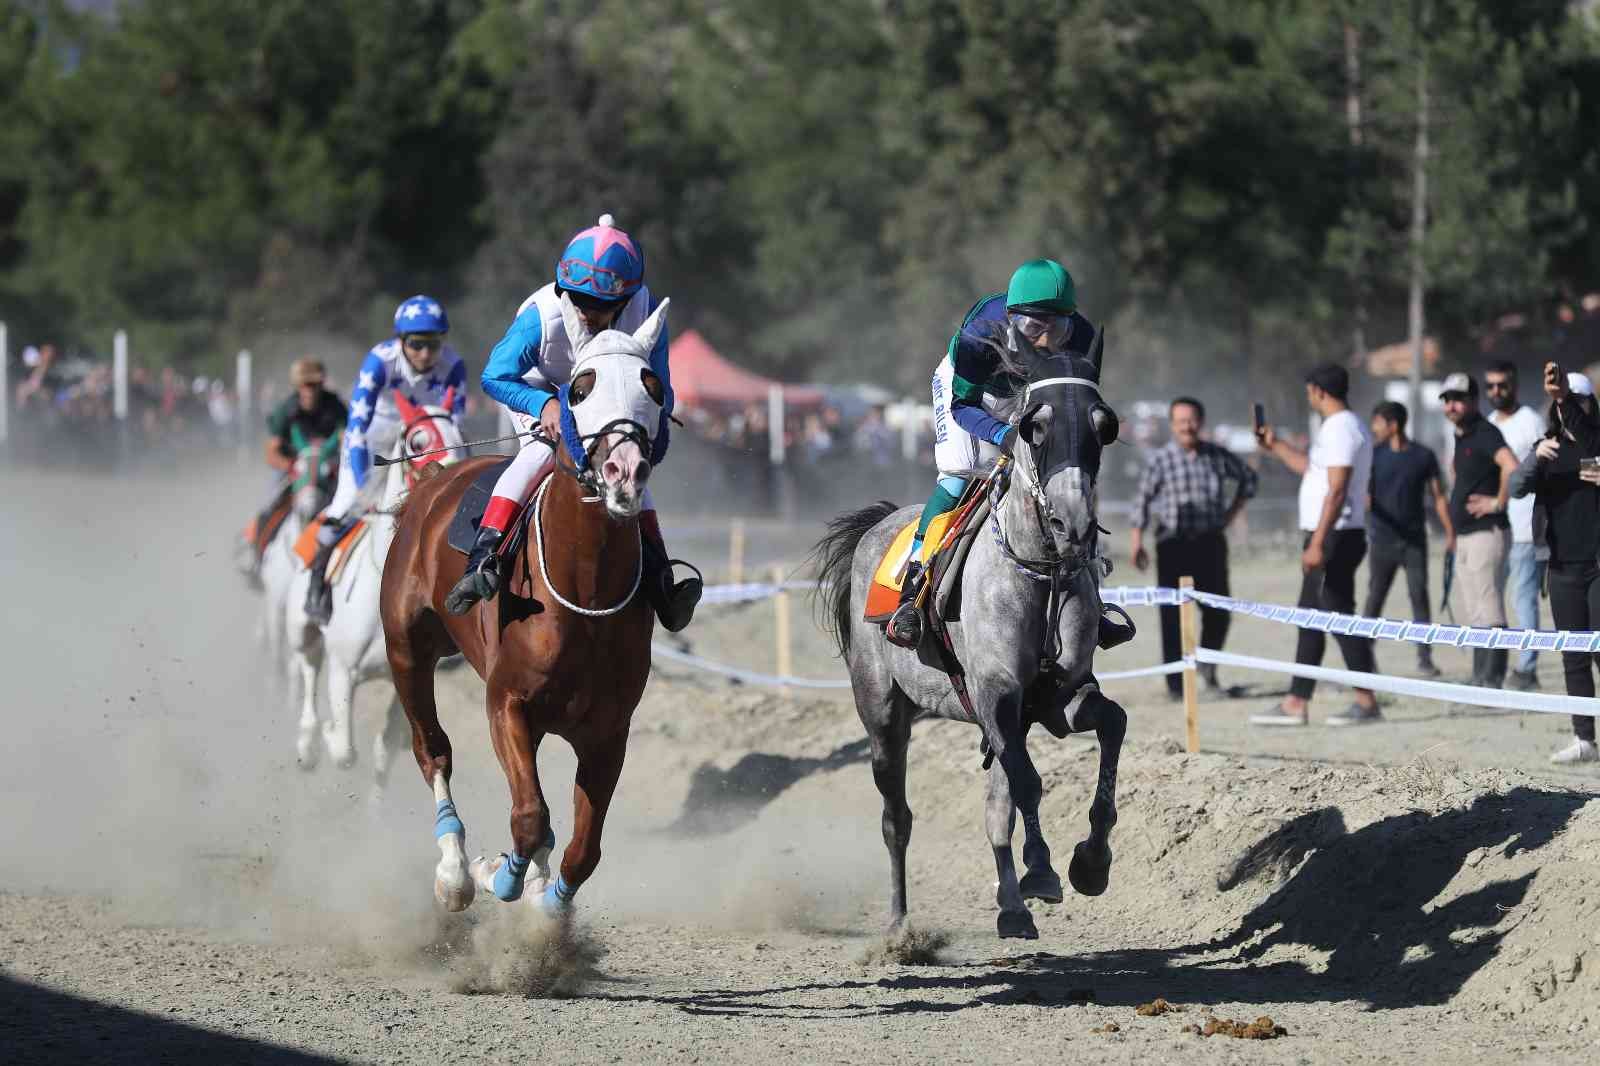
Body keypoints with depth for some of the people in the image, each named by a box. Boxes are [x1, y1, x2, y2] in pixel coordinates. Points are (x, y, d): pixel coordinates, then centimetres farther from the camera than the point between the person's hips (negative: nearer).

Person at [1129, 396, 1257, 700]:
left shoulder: (1217, 457, 5)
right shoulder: (1160, 460, -4)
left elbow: (1248, 478, 21)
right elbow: (1142, 501, -1)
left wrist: (1232, 512, 13)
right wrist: (1136, 542, -7)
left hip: (1210, 542, 3)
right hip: (1173, 546, -3)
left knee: (1218, 611, 2)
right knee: (1173, 615, -3)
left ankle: (1208, 666, 27)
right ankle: (1175, 683, 1)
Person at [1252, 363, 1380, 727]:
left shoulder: (1341, 429, -15)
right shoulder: (1343, 427, 18)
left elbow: (1336, 491, -23)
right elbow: (1313, 469, 36)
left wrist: (1317, 544, -26)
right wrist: (1276, 446, 41)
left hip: (1334, 536, -11)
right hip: (1329, 537, 11)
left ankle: (1366, 702, -5)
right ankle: (1296, 704, 14)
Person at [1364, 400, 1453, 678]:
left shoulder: (1424, 456, 2)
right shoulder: (1374, 455, 3)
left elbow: (1438, 496, 5)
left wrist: (1450, 533, -1)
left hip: (1415, 540, -1)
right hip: (1382, 539, 1)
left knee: (1419, 596, -4)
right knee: (1374, 597, 2)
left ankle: (1425, 658, -1)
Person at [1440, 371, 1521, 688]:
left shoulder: (1485, 433, -14)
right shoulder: (1461, 437, 15)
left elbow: (1511, 466, -32)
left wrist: (1498, 502, -22)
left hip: (1487, 534, -10)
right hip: (1465, 537, 10)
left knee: (1489, 612, -10)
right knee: (1473, 614, 13)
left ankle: (1492, 680, -11)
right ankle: (1480, 678, 17)